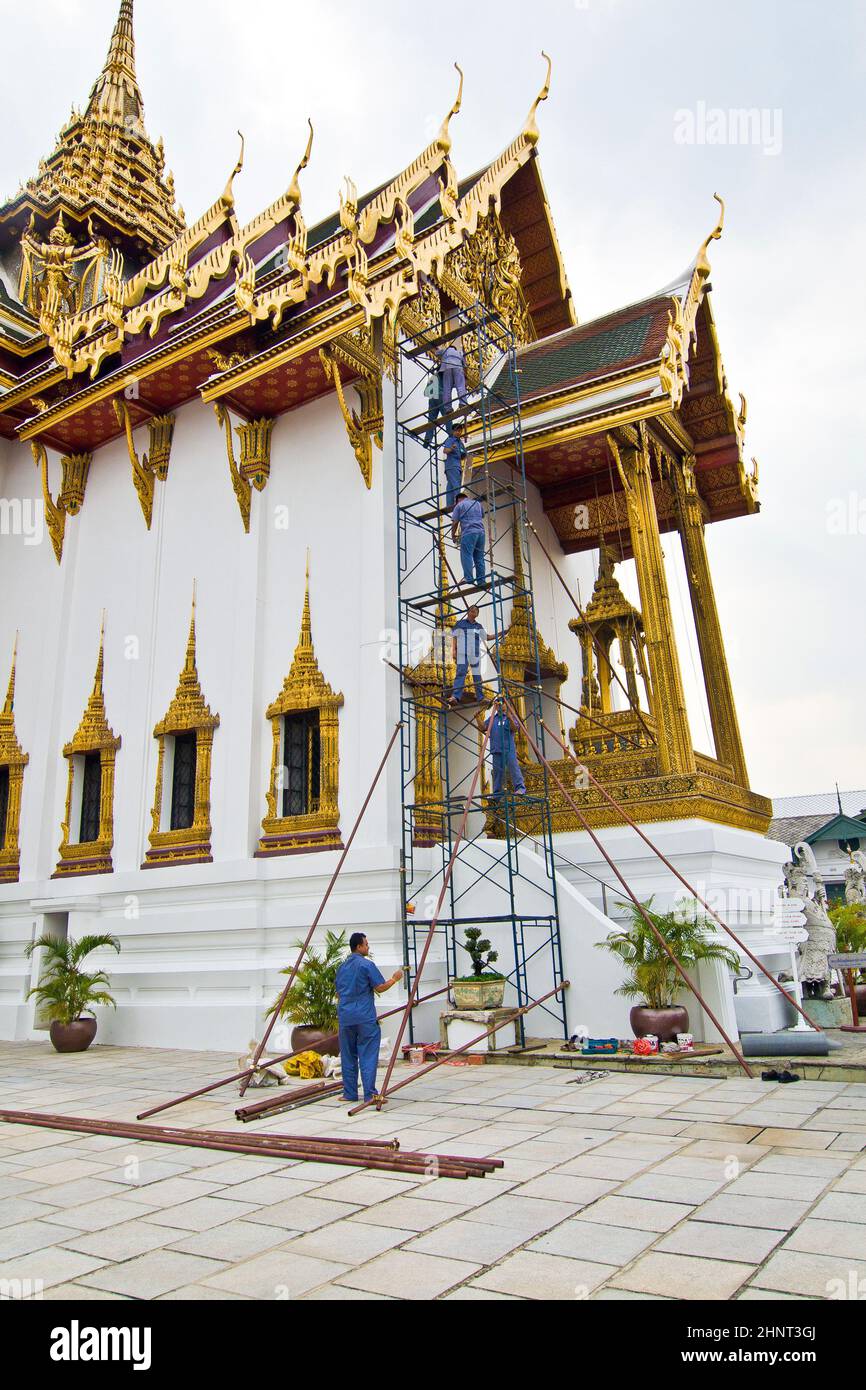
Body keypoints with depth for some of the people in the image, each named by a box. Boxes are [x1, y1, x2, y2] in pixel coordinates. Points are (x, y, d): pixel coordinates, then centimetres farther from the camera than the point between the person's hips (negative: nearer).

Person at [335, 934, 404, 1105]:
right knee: (368, 1055, -3)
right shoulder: (367, 965, -8)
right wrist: (395, 979, 5)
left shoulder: (342, 967, 13)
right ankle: (370, 1094, -6)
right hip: (365, 1017, -6)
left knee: (348, 1056, 11)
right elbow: (380, 988, -9)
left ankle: (349, 1093, 16)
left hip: (345, 1016, 6)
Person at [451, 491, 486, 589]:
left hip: (468, 533, -5)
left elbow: (455, 522, 1)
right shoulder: (478, 503, 23)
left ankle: (469, 579, -19)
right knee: (479, 557, 6)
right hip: (481, 532, 5)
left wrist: (453, 535, 11)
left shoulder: (459, 505, 7)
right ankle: (482, 580, 1)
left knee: (467, 555, -7)